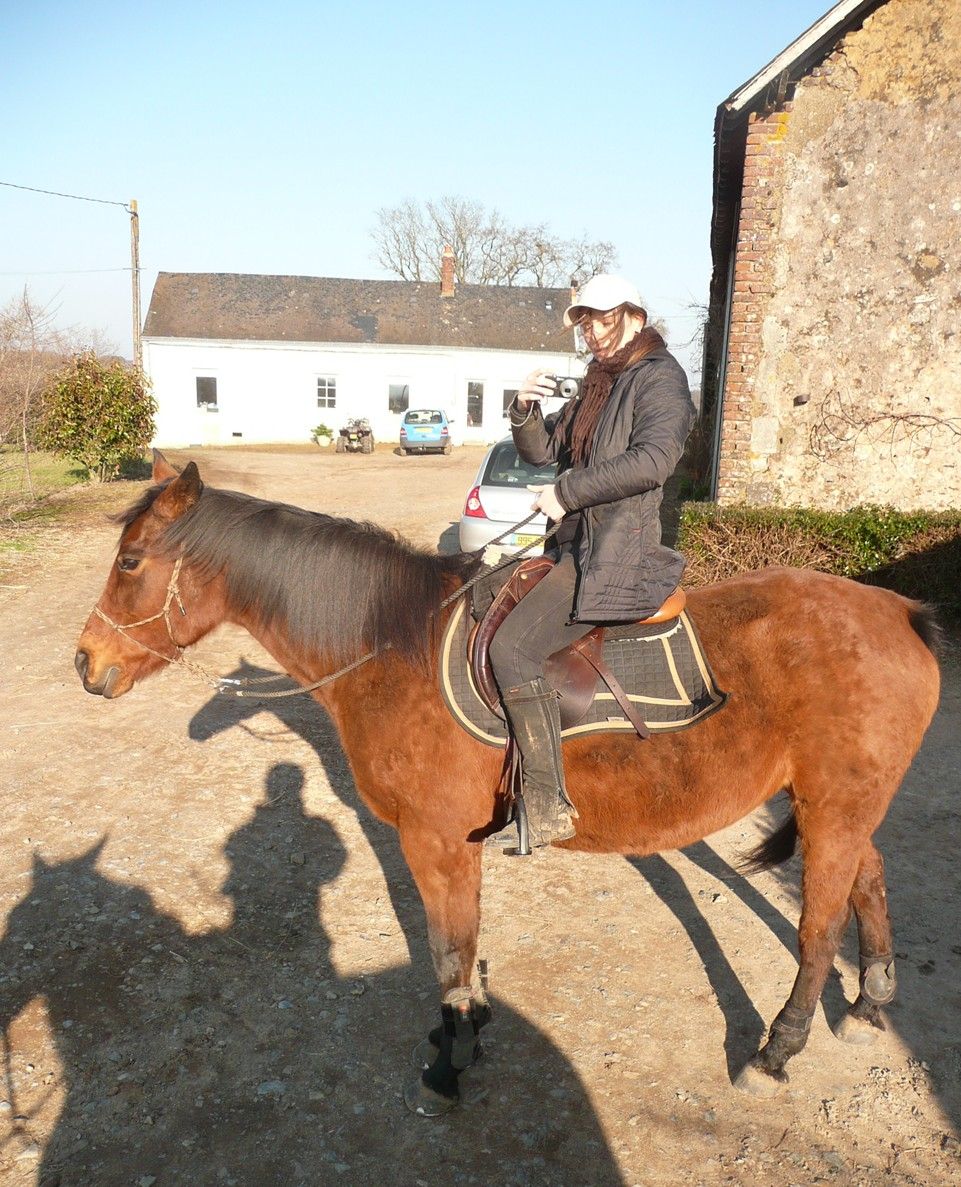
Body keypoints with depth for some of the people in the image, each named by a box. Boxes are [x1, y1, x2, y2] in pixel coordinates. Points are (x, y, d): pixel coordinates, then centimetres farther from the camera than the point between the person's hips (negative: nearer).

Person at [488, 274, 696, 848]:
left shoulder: (659, 377, -6)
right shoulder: (599, 386, 20)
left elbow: (653, 459, -24)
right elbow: (541, 450, 19)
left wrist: (567, 492, -20)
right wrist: (525, 410, -1)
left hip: (624, 553, -10)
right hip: (579, 544, 10)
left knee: (513, 646, -23)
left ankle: (548, 808, -18)